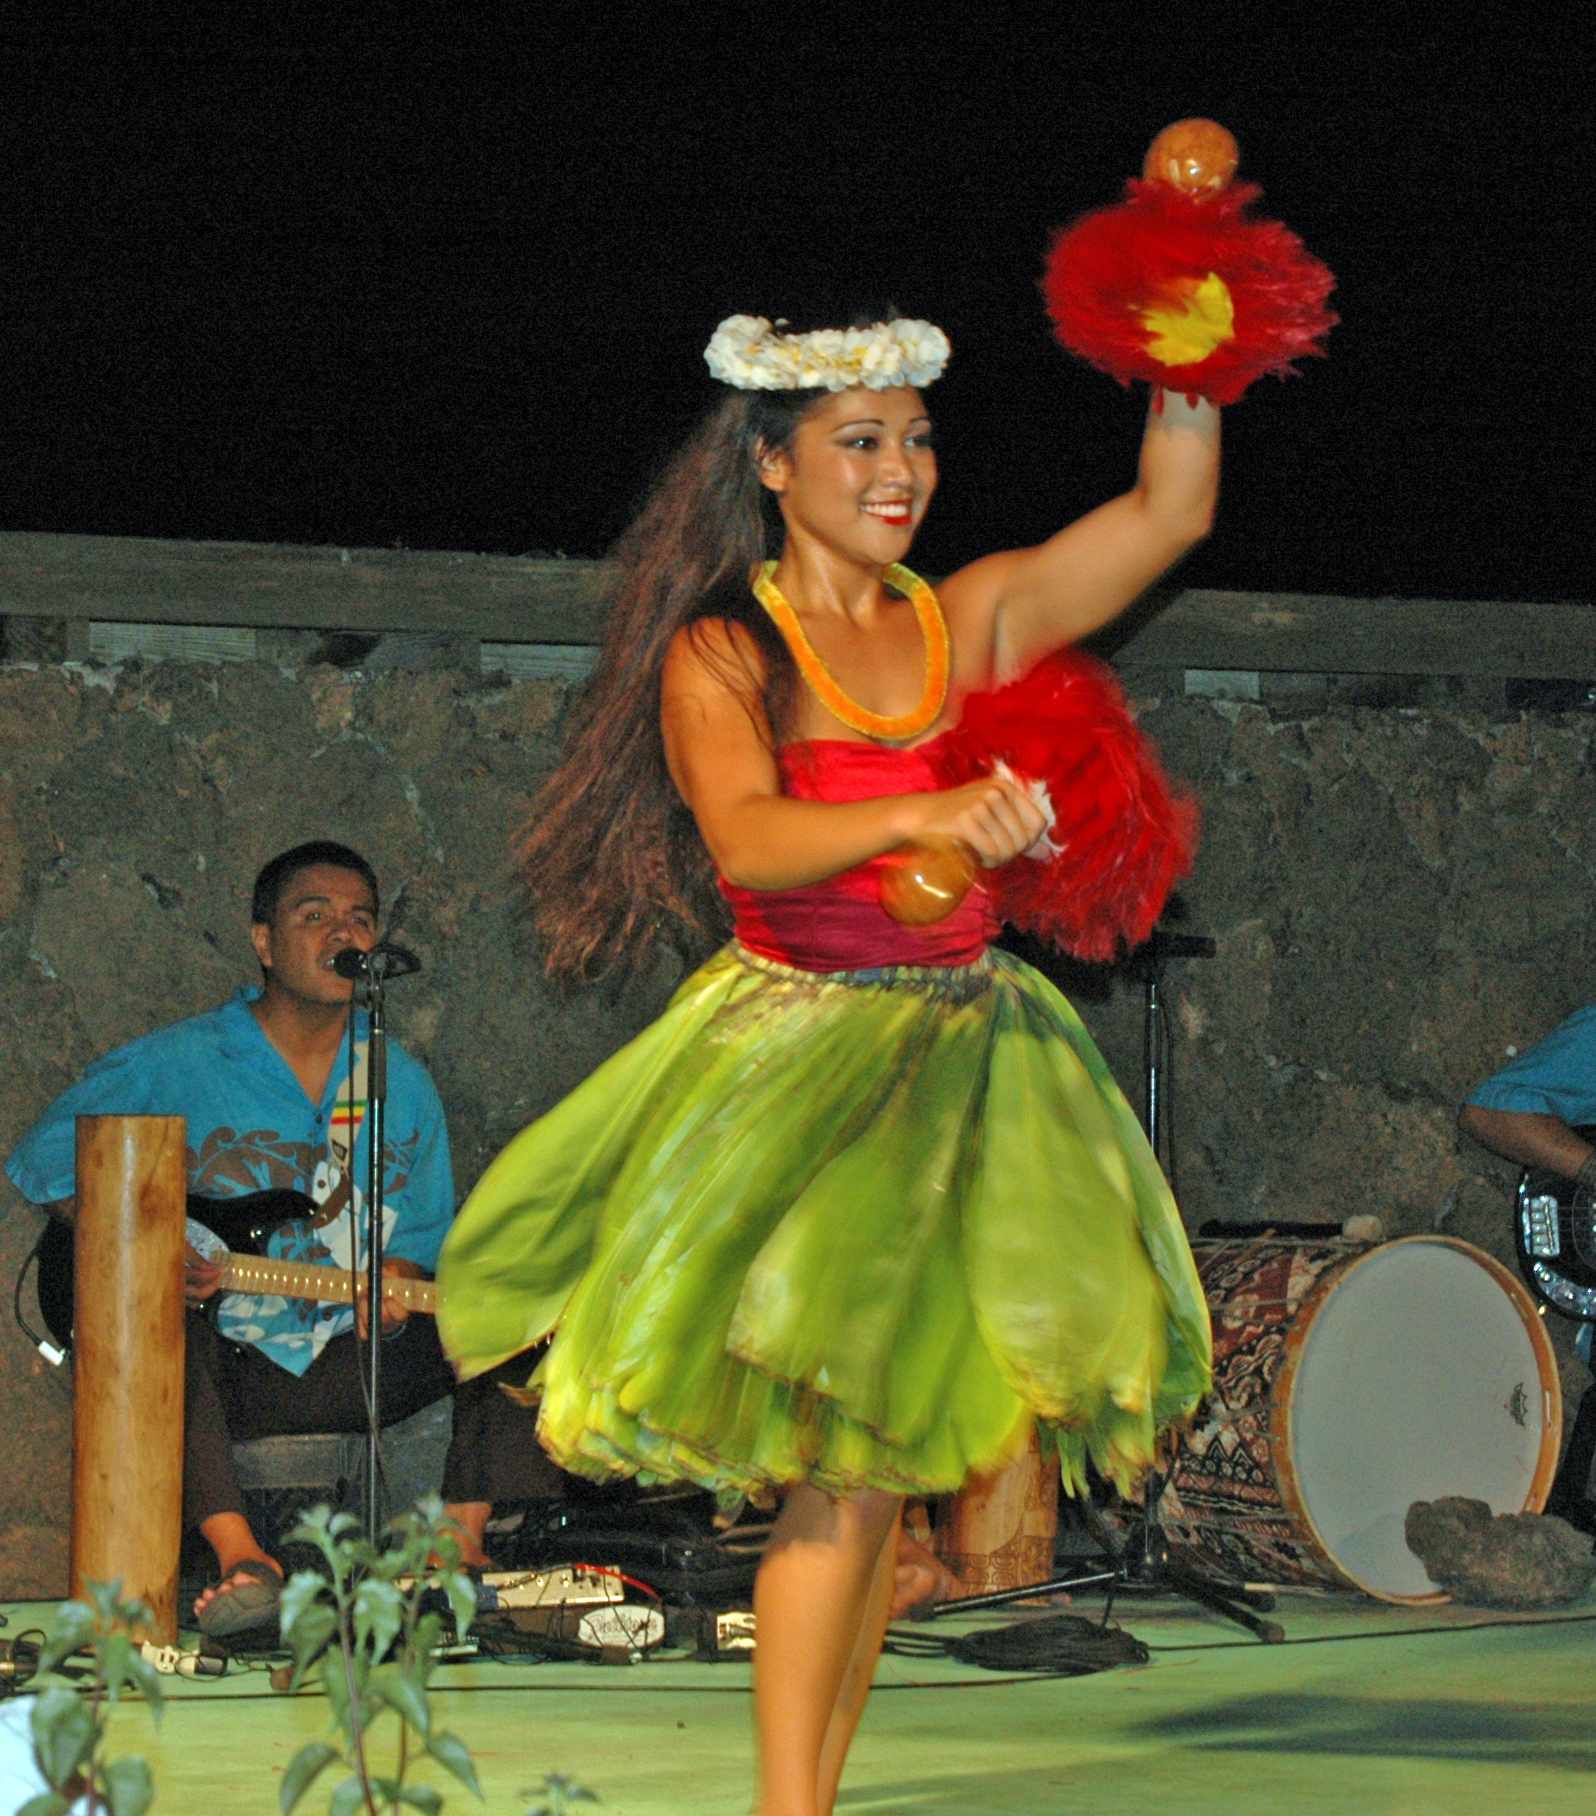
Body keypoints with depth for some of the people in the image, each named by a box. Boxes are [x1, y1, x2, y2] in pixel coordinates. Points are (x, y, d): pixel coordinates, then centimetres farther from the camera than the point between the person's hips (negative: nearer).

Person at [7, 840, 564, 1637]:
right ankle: (239, 1556, -44)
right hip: (222, 1368, -3)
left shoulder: (403, 1084, 12)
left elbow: (426, 1232, 19)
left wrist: (392, 1279, -7)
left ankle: (461, 1548, -24)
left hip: (346, 1367, 3)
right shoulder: (174, 1065, 0)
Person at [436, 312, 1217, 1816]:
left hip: (964, 1062, 5)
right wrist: (922, 814, -37)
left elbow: (1171, 510, 9)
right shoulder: (718, 653, -4)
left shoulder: (971, 620, 9)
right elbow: (748, 838, -22)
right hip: (793, 1057, -5)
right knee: (843, 1463, -13)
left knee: (888, 1461, 5)